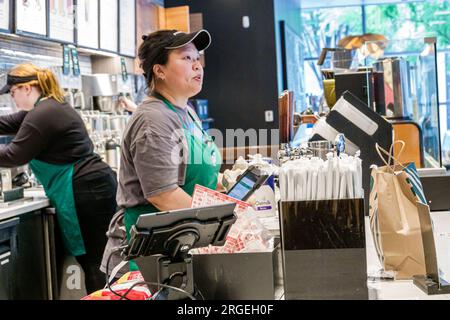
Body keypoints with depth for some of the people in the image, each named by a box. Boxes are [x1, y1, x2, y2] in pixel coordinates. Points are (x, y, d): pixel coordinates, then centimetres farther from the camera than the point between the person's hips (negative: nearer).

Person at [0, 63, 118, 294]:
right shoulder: (49, 107, 19)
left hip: (87, 193, -10)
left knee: (93, 263, -7)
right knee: (95, 262, 11)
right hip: (95, 188, 10)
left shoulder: (43, 115, -14)